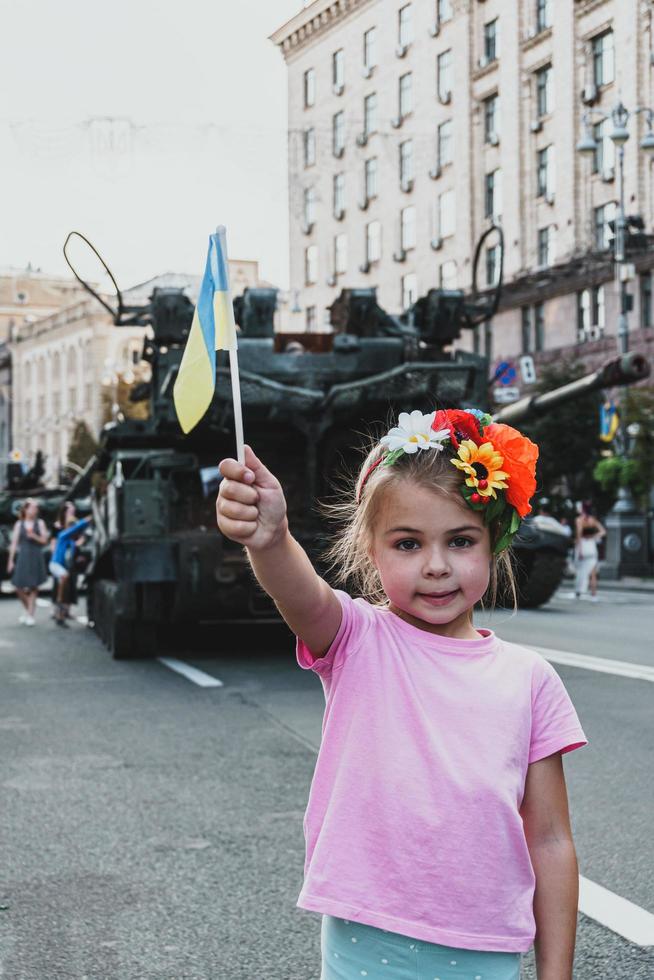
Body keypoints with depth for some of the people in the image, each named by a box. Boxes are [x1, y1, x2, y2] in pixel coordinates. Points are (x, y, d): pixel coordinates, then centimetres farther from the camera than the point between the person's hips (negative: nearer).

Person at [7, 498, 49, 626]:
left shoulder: (40, 523, 4)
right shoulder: (19, 524, 5)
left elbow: (44, 540, 1)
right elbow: (14, 543, 5)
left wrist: (34, 536, -17)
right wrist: (11, 560, 2)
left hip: (36, 558, -1)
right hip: (22, 557, 1)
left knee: (33, 587, 0)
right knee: (19, 587, -2)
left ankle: (30, 615, 8)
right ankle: (27, 609, 23)